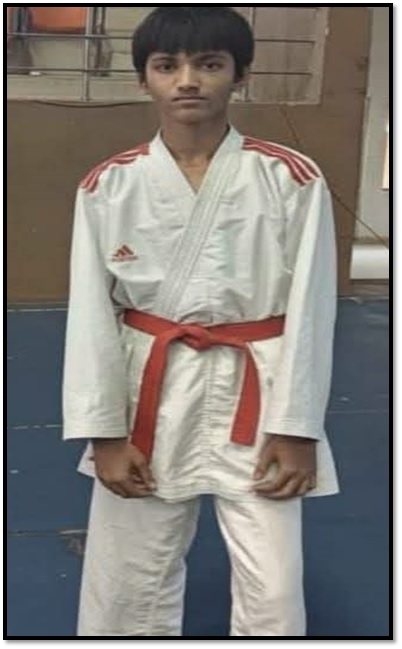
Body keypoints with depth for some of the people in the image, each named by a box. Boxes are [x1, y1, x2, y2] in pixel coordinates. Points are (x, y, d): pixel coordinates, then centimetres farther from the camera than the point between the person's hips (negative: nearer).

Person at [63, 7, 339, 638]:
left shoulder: (293, 180, -7)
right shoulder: (108, 186, -3)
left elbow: (310, 310, -6)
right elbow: (92, 315, -2)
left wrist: (295, 429, -8)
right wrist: (105, 432, -5)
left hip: (253, 399, -1)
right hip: (149, 399, 2)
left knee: (274, 595, 3)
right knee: (127, 583, 13)